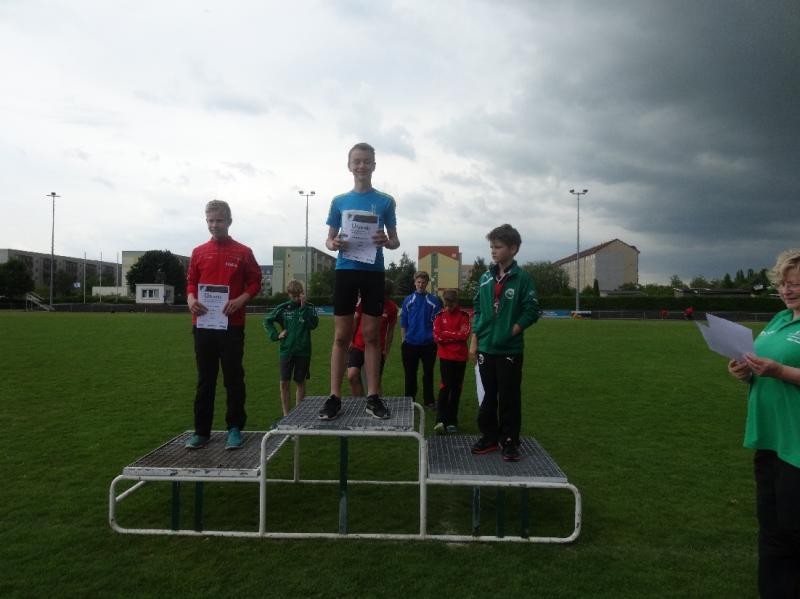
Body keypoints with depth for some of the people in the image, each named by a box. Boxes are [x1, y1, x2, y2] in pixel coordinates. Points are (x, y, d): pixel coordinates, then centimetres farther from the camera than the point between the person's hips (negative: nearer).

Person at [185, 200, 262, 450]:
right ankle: (202, 431, 17)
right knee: (205, 379, 9)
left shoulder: (243, 252, 2)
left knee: (234, 378, 3)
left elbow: (255, 282, 4)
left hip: (232, 324, -3)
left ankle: (235, 428, 13)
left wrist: (240, 300, -13)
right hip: (203, 324, 3)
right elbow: (191, 282, 14)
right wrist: (191, 299, -7)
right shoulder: (198, 252, 10)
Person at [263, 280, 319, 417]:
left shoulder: (309, 307, 0)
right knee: (284, 383, 1)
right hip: (286, 350, 1)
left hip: (303, 351, -1)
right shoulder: (283, 308, 3)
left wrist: (303, 307, -17)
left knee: (300, 382, 8)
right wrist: (275, 335, 3)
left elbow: (313, 324, -16)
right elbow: (267, 321, 14)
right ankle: (286, 414, 11)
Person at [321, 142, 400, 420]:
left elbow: (395, 241, 8)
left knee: (371, 335, 2)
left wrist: (386, 241, -15)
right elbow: (329, 238, 11)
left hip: (373, 272, -1)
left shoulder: (385, 201, 7)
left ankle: (373, 396, 8)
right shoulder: (339, 201, 10)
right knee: (341, 335, 1)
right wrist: (332, 244, -12)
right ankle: (335, 397, 5)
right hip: (345, 270, 1)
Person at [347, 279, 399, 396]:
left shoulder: (392, 307, -3)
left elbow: (391, 330, 5)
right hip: (358, 346, 1)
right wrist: (350, 340, 3)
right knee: (352, 376, -13)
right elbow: (355, 321, 5)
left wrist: (387, 350, 6)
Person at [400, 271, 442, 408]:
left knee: (428, 374, 8)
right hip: (410, 344, 1)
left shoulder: (434, 300, -1)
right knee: (410, 374, 10)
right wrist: (404, 340, 2)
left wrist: (436, 339, -3)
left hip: (428, 344, -1)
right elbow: (403, 323, 5)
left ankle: (429, 401, 19)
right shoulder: (408, 300, 2)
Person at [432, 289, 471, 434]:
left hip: (460, 357, 1)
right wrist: (455, 336, -8)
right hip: (445, 357, -1)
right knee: (445, 387, -10)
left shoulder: (463, 316, 1)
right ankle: (441, 420, -11)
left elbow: (465, 335, -11)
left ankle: (452, 421, 16)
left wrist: (446, 334, -7)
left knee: (456, 389, 7)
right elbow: (437, 337, -5)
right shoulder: (440, 316, 3)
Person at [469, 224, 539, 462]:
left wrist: (510, 332, -12)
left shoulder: (523, 278, -6)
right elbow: (477, 310, 11)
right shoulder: (485, 278, 8)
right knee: (488, 396, 13)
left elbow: (531, 311, -7)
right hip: (485, 348, 5)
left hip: (510, 350, -4)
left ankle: (510, 442, 17)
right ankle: (489, 437, 26)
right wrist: (474, 341, 7)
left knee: (509, 398, 4)